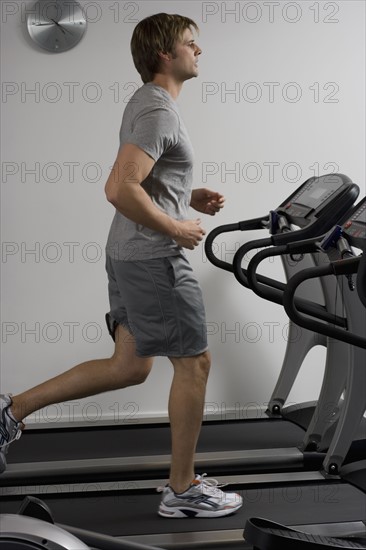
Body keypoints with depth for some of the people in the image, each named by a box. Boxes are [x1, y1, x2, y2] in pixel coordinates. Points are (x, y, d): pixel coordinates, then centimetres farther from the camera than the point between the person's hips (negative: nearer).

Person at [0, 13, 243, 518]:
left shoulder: (149, 104, 17)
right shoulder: (159, 111, -16)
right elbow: (120, 189, -27)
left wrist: (190, 198, 14)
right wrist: (177, 229, -17)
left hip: (131, 254, 10)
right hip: (155, 258, -10)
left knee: (129, 366, 15)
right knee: (194, 363, 1)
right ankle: (183, 490, 13)